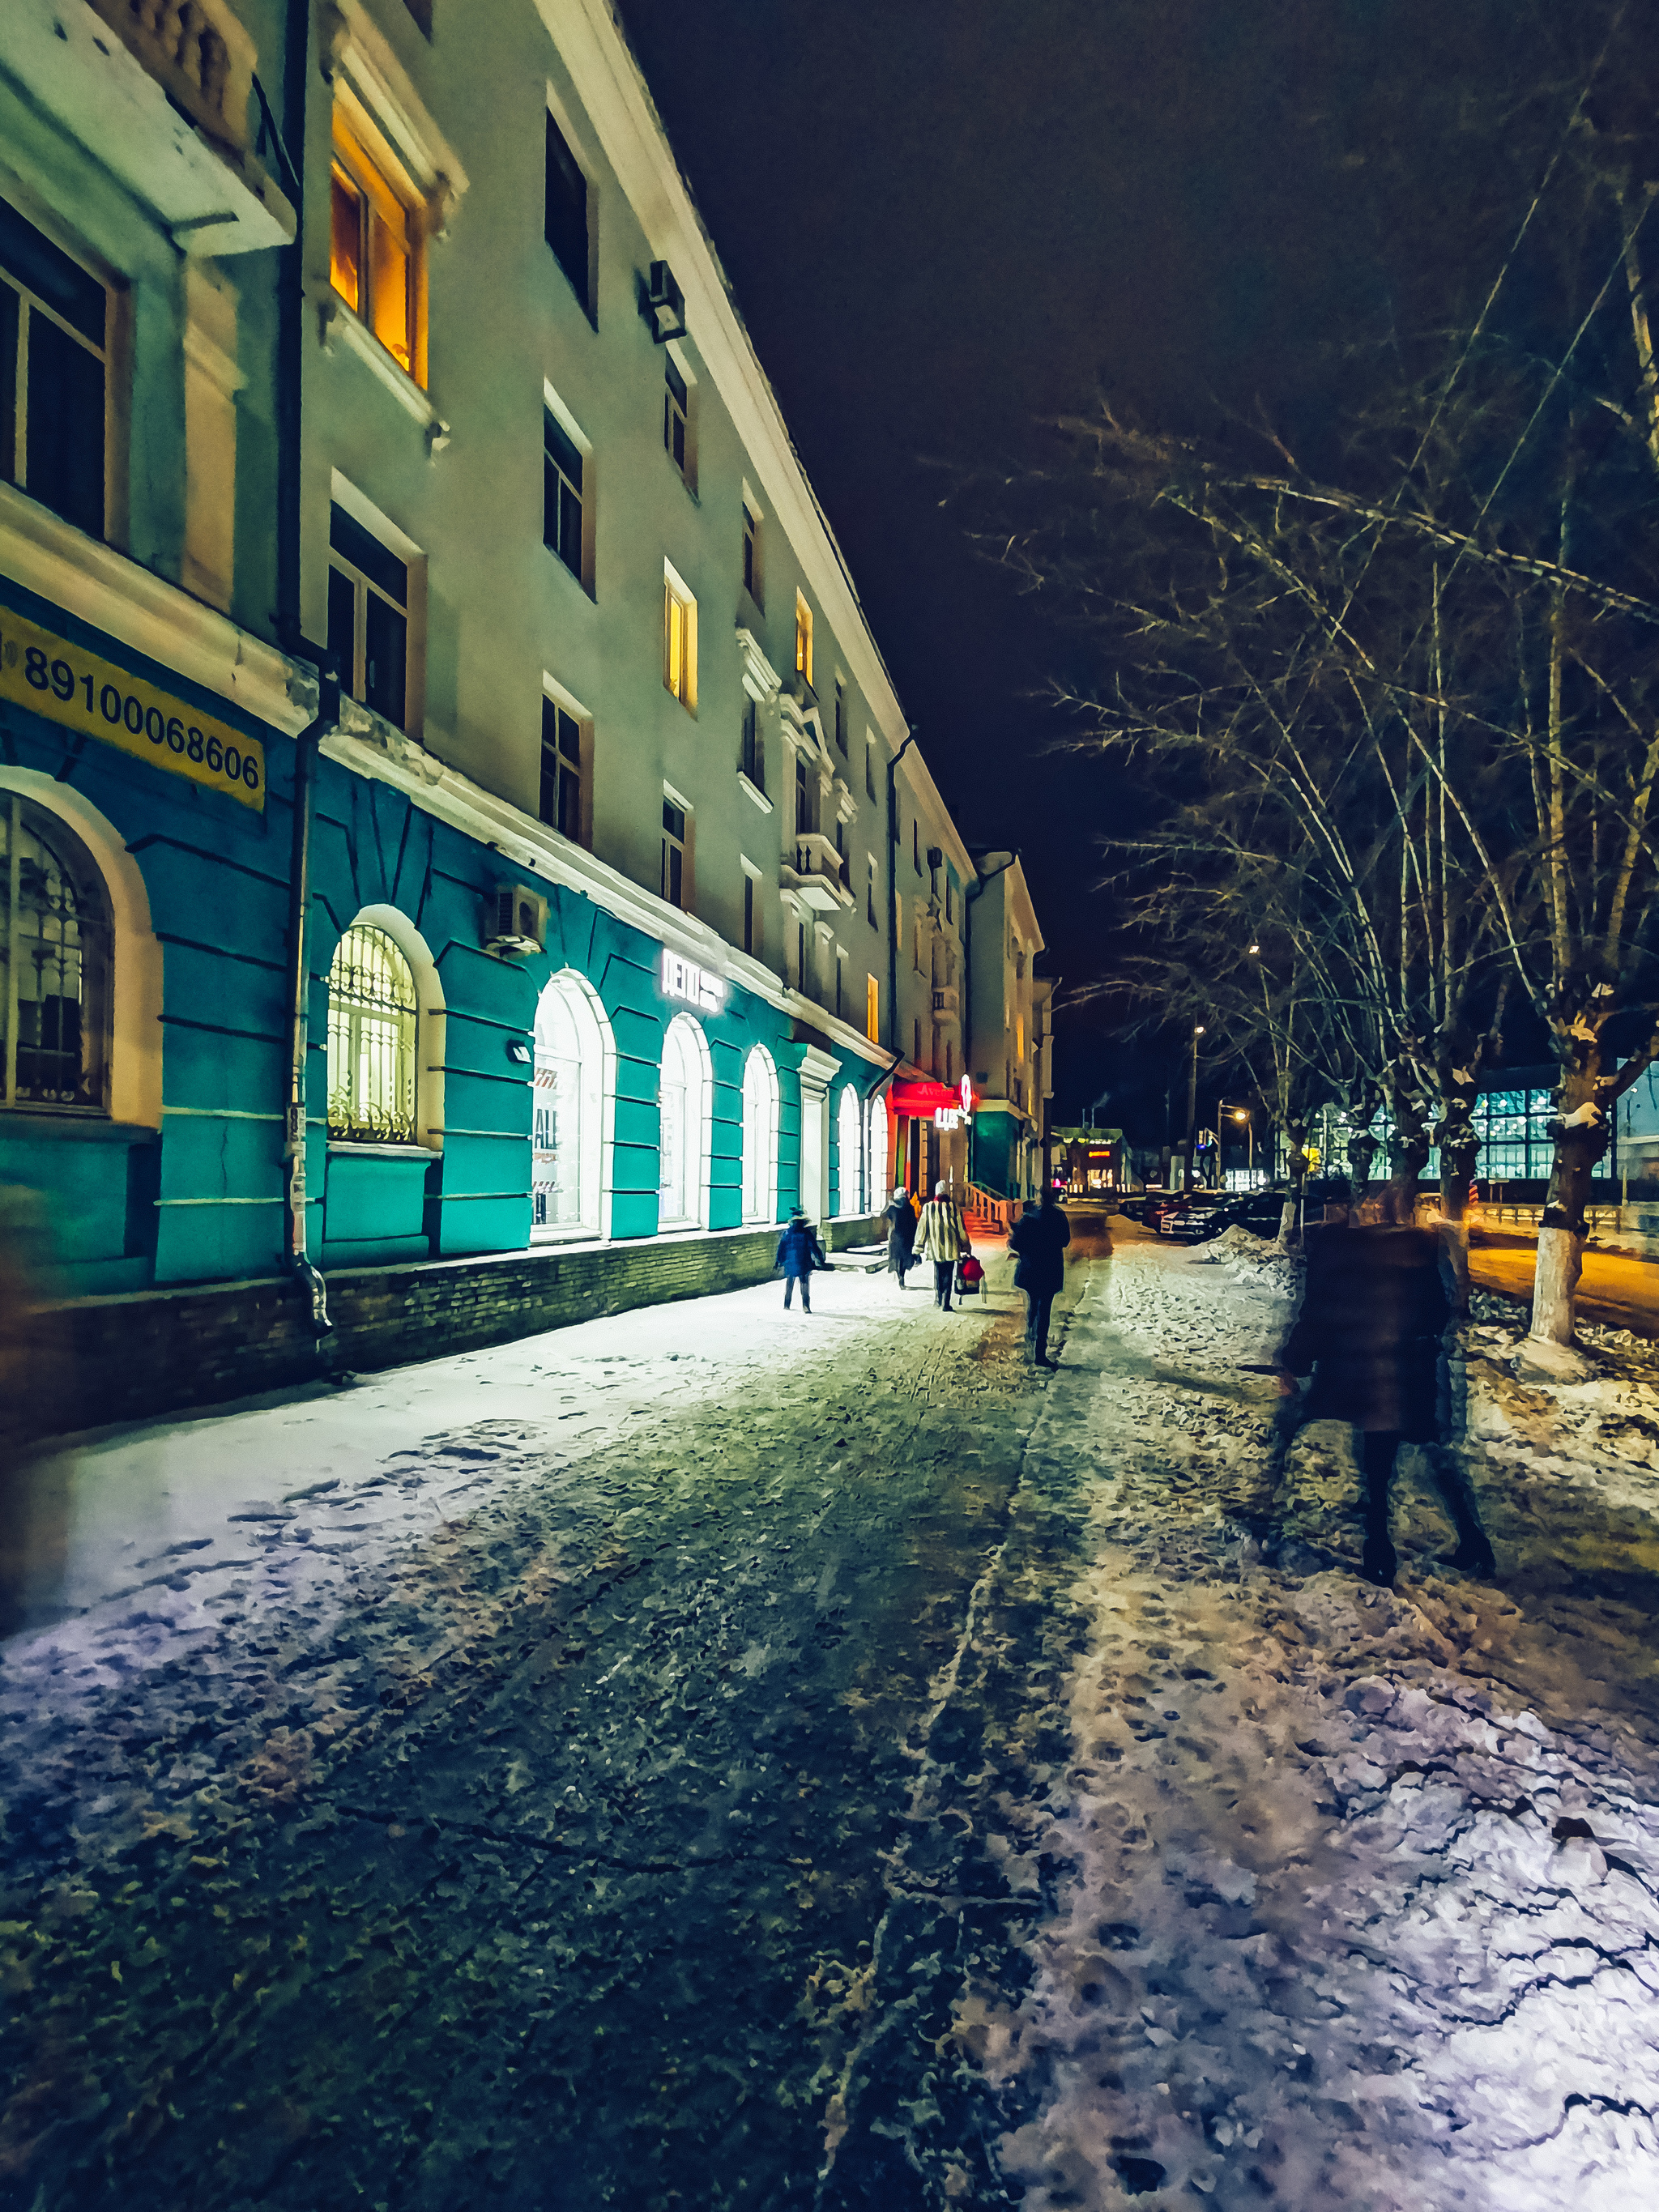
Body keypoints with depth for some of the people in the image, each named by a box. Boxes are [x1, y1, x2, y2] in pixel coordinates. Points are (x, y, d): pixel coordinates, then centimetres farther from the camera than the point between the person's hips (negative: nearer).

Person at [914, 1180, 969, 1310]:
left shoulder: (928, 1207, -2)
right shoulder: (954, 1207, -6)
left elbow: (923, 1229, 1)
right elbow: (961, 1229, -1)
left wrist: (918, 1250, 7)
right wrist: (966, 1247, 9)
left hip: (935, 1248, 1)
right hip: (951, 1249, -1)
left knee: (937, 1274, 18)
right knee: (948, 1276, 4)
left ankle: (937, 1299, 19)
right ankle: (946, 1303, 0)